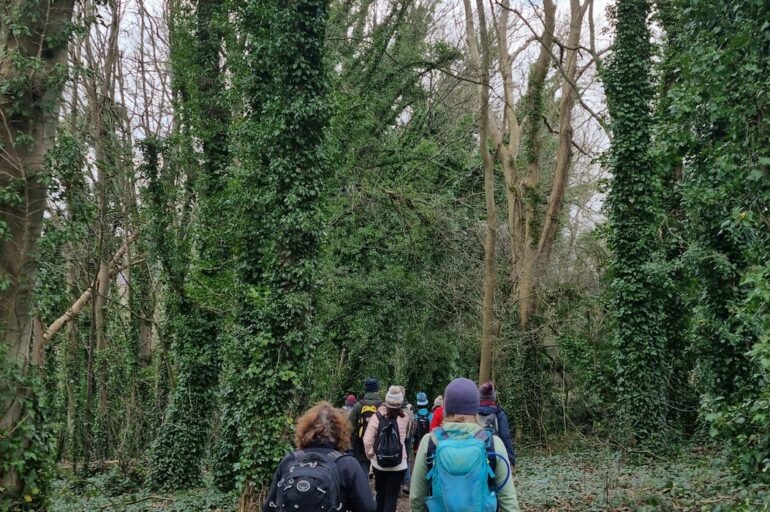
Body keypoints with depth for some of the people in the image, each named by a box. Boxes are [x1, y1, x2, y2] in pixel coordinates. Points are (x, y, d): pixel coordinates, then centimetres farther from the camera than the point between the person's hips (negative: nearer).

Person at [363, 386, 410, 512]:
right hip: (398, 464, -1)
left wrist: (370, 454, 4)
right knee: (392, 496, 3)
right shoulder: (404, 417, -7)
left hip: (378, 463, 1)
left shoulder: (377, 416, -10)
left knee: (380, 493, 20)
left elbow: (367, 440, -15)